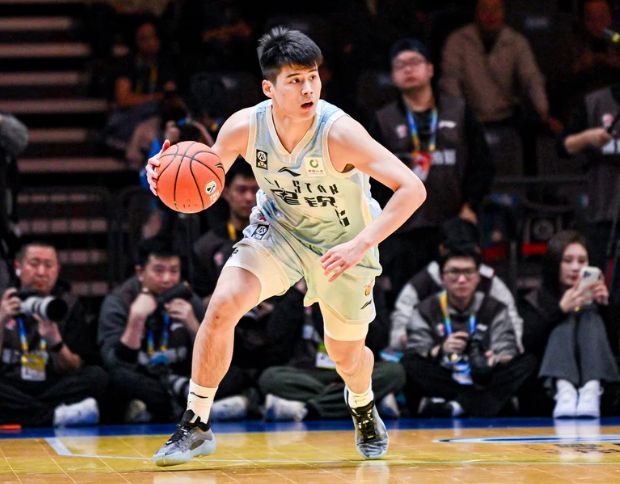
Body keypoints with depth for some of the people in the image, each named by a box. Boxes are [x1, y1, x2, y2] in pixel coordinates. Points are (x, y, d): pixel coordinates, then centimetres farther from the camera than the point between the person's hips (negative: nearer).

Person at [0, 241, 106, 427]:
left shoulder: (67, 305, 10)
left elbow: (73, 370, 3)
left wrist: (56, 343, -16)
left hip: (53, 390, 1)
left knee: (96, 376, -25)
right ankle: (58, 416, -32)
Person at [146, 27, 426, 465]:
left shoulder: (338, 132, -34)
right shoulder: (245, 127, -23)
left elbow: (412, 188, -35)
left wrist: (360, 245, -45)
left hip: (342, 243, -1)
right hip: (279, 228, 2)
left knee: (346, 354, 12)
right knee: (223, 304, -22)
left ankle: (363, 408, 50)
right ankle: (197, 426, -8)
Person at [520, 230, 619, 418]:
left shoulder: (593, 296, 14)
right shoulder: (536, 300, 11)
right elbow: (529, 344, -7)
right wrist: (560, 310, -19)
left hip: (595, 374, 1)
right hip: (554, 379, -1)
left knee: (590, 314, -17)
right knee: (566, 319, -19)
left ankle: (591, 390, -45)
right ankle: (564, 391, -49)